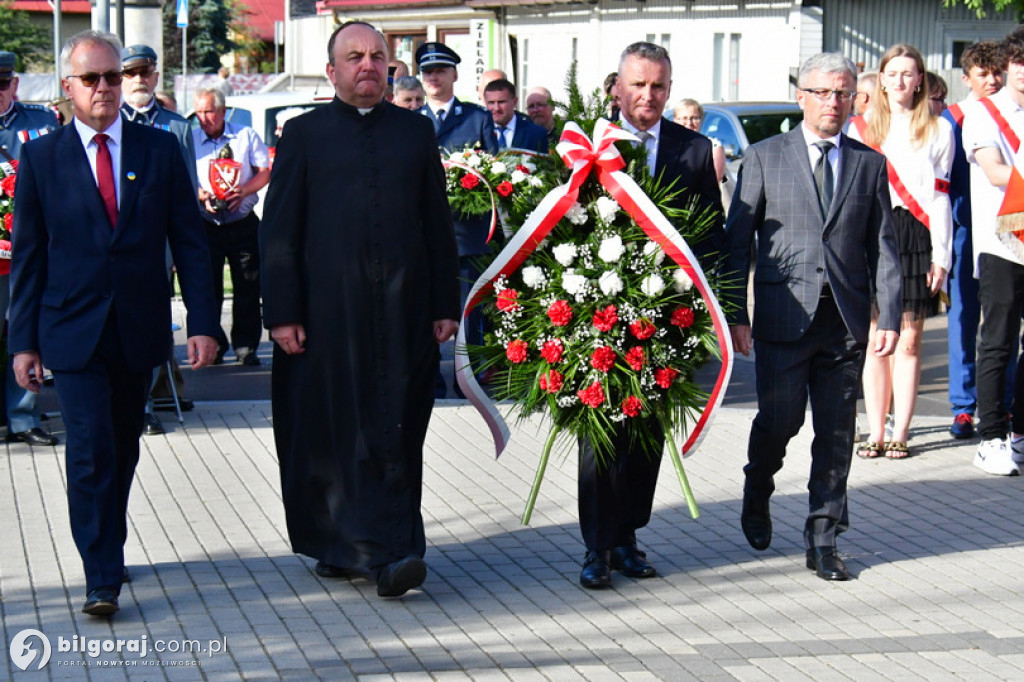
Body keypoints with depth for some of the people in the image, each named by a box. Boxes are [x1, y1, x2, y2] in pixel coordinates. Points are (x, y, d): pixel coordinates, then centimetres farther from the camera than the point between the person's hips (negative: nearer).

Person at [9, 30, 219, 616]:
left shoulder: (161, 149, 4)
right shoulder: (42, 157, 1)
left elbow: (190, 242, 3)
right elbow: (28, 255, 2)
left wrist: (203, 323, -5)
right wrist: (25, 340, -1)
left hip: (140, 331, 2)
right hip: (74, 332, -2)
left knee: (124, 452, 15)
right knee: (90, 453, -9)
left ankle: (108, 549, 34)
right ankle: (102, 578, -4)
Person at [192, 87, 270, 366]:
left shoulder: (246, 136, 7)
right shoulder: (190, 140, 7)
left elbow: (265, 172, 6)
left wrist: (243, 190, -12)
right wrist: (202, 196, -15)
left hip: (243, 224, 0)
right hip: (206, 225, 0)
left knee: (247, 286, -2)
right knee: (208, 287, 0)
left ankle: (246, 346, 5)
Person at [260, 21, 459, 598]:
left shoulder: (416, 131, 12)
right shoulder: (305, 134, 5)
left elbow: (438, 224, 12)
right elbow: (279, 230, 2)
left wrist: (445, 305, 5)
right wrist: (281, 311, -6)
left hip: (402, 307, 2)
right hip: (328, 307, -1)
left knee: (396, 433, 0)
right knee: (331, 429, 2)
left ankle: (387, 551, 4)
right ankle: (336, 544, 13)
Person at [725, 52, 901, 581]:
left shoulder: (869, 164, 11)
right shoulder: (765, 157, 4)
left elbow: (883, 248, 9)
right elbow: (737, 241, 2)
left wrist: (889, 317, -1)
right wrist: (735, 313, -5)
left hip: (847, 319, 2)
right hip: (783, 316, -2)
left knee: (837, 432, 4)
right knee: (779, 419, -2)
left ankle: (823, 540, 14)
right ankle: (757, 493, 29)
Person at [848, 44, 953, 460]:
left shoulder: (939, 130, 9)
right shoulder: (860, 129, 12)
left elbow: (939, 197, 4)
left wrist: (941, 256, -1)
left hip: (916, 237, -1)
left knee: (909, 340, 0)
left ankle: (900, 432, 5)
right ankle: (876, 431, 8)